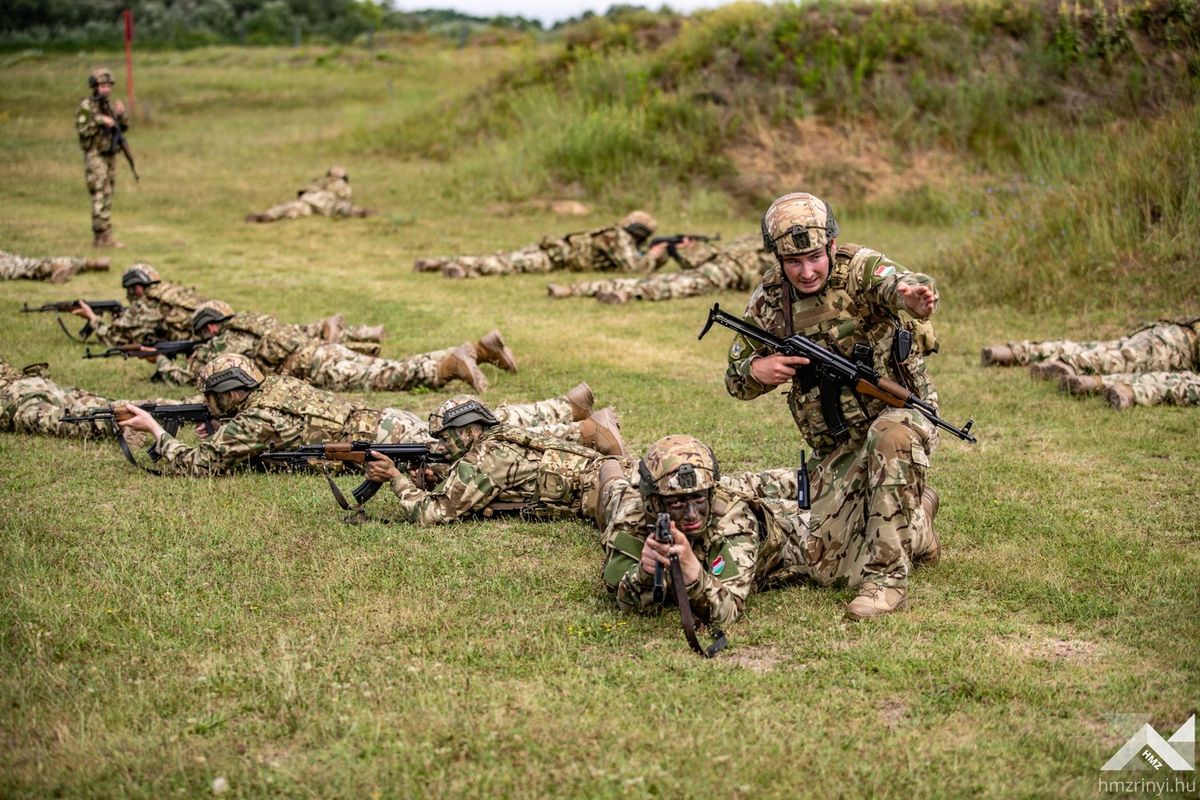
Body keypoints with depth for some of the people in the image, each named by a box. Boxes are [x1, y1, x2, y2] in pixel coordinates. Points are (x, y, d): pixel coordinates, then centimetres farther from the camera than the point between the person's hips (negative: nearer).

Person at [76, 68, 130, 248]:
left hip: (110, 156, 7)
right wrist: (100, 120, -23)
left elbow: (123, 127, 11)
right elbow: (82, 129, -18)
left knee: (107, 195, 8)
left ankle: (99, 238, 12)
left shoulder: (110, 105, 12)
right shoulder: (86, 106, -9)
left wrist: (121, 114, -7)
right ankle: (104, 236, -15)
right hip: (94, 156, -7)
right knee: (101, 195, -13)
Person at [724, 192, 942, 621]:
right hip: (837, 446, 5)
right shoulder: (768, 300, -1)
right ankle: (915, 516, 28)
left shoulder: (858, 268, -14)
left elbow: (895, 283, -38)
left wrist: (915, 294, -63)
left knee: (889, 437, -40)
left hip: (900, 413, -5)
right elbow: (736, 381, 7)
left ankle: (887, 579, -28)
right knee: (835, 555, -3)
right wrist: (758, 370, -18)